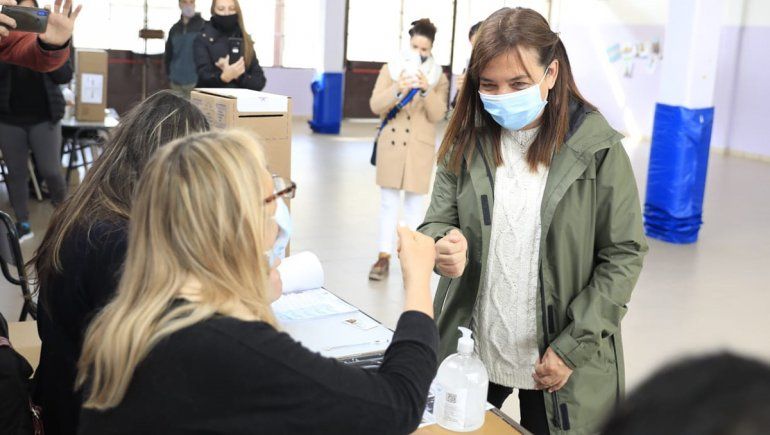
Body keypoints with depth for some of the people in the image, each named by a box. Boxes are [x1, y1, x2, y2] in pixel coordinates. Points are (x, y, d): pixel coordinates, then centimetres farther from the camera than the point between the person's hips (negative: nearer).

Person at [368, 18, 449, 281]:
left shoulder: (439, 77, 4)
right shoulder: (390, 70, 4)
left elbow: (437, 115, -6)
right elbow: (375, 105, -6)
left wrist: (426, 91, -22)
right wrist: (397, 89, -24)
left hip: (420, 147, 0)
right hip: (391, 144, 0)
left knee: (415, 203, 5)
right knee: (388, 202, 3)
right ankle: (384, 257, 7)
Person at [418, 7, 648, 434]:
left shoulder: (596, 147, -11)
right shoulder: (467, 140, -2)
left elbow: (623, 255, -8)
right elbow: (437, 222, 0)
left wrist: (573, 348, -13)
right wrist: (444, 246, -25)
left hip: (556, 355, -3)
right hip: (470, 349, 3)